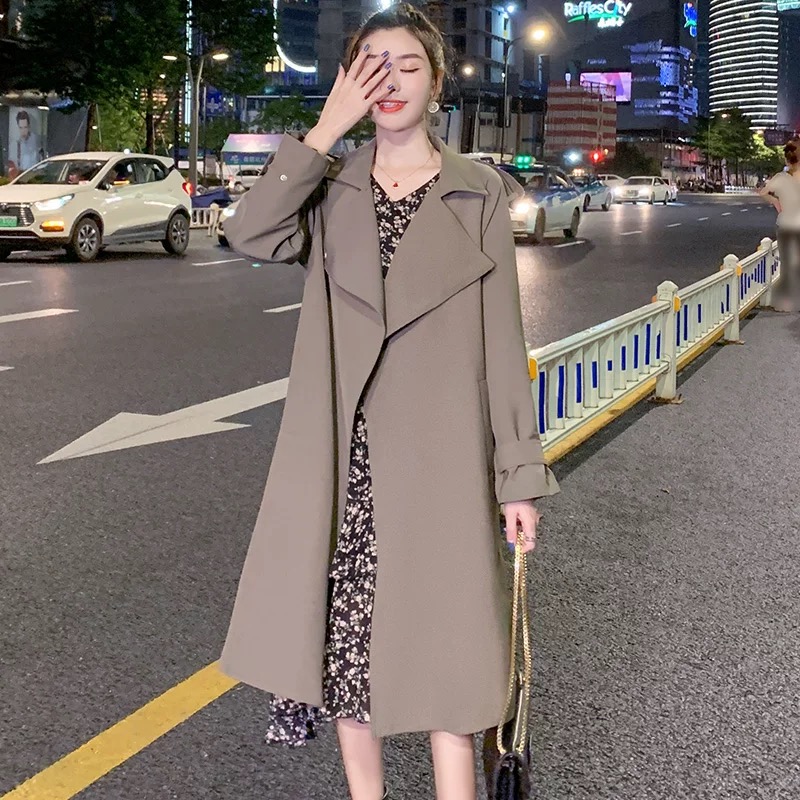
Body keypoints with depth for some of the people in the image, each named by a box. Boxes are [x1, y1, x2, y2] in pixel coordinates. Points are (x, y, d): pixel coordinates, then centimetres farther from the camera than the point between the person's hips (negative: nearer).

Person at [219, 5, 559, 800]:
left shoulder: (480, 193, 2)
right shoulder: (330, 188, 7)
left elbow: (501, 339, 0)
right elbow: (252, 234, -14)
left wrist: (520, 473, -2)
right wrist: (326, 130, -12)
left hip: (439, 457, -2)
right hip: (343, 459, 2)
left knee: (443, 647, 2)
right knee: (346, 633, 9)